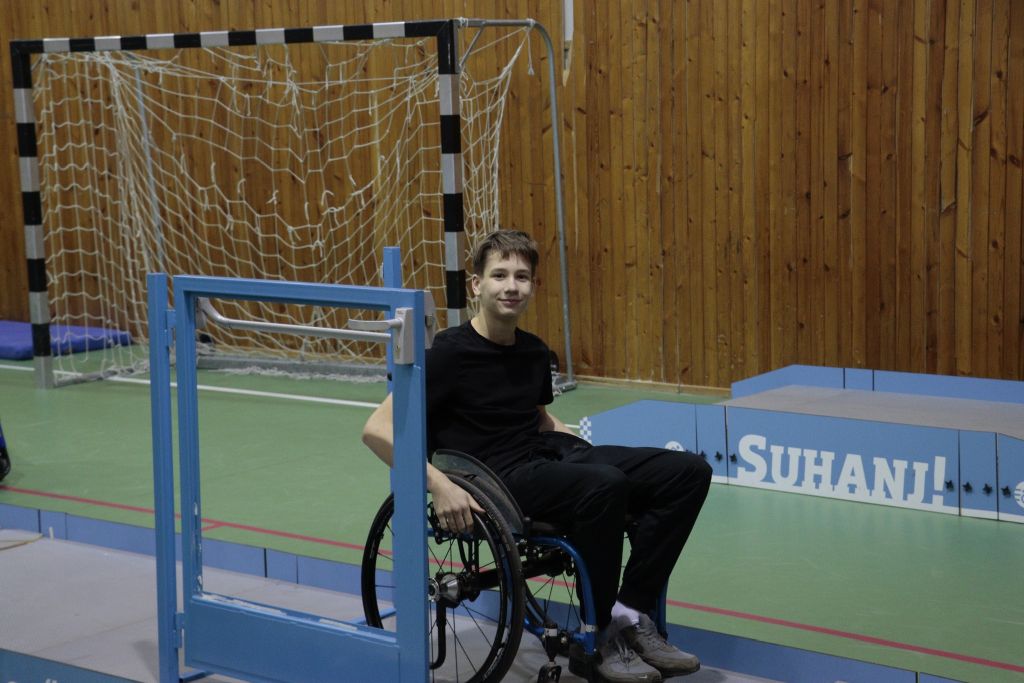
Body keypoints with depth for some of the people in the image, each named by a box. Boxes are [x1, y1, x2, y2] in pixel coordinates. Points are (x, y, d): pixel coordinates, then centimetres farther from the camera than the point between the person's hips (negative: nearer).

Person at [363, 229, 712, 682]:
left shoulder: (534, 352, 13)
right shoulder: (450, 352, -8)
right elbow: (377, 429, -13)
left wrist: (599, 455, 18)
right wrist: (438, 484, -24)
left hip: (549, 456, 7)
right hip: (497, 476, -7)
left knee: (688, 472, -9)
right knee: (603, 486, -37)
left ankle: (632, 615, -7)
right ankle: (598, 641, -18)